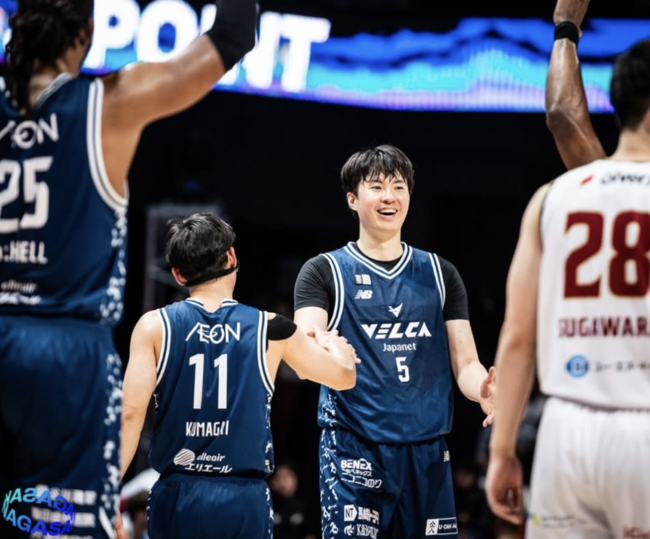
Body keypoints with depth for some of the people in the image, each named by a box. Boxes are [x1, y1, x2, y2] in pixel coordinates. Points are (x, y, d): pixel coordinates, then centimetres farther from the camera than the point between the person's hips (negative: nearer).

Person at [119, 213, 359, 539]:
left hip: (177, 497, 0)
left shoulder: (155, 327, 0)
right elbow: (345, 376, 17)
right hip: (244, 500, 0)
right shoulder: (269, 330, 3)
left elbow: (131, 414, -7)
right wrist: (332, 343, 40)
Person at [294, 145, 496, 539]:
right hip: (354, 450, -3)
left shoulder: (440, 274, 14)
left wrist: (484, 389, -13)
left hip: (427, 452, 3)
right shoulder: (326, 272, 5)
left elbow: (465, 364, 11)